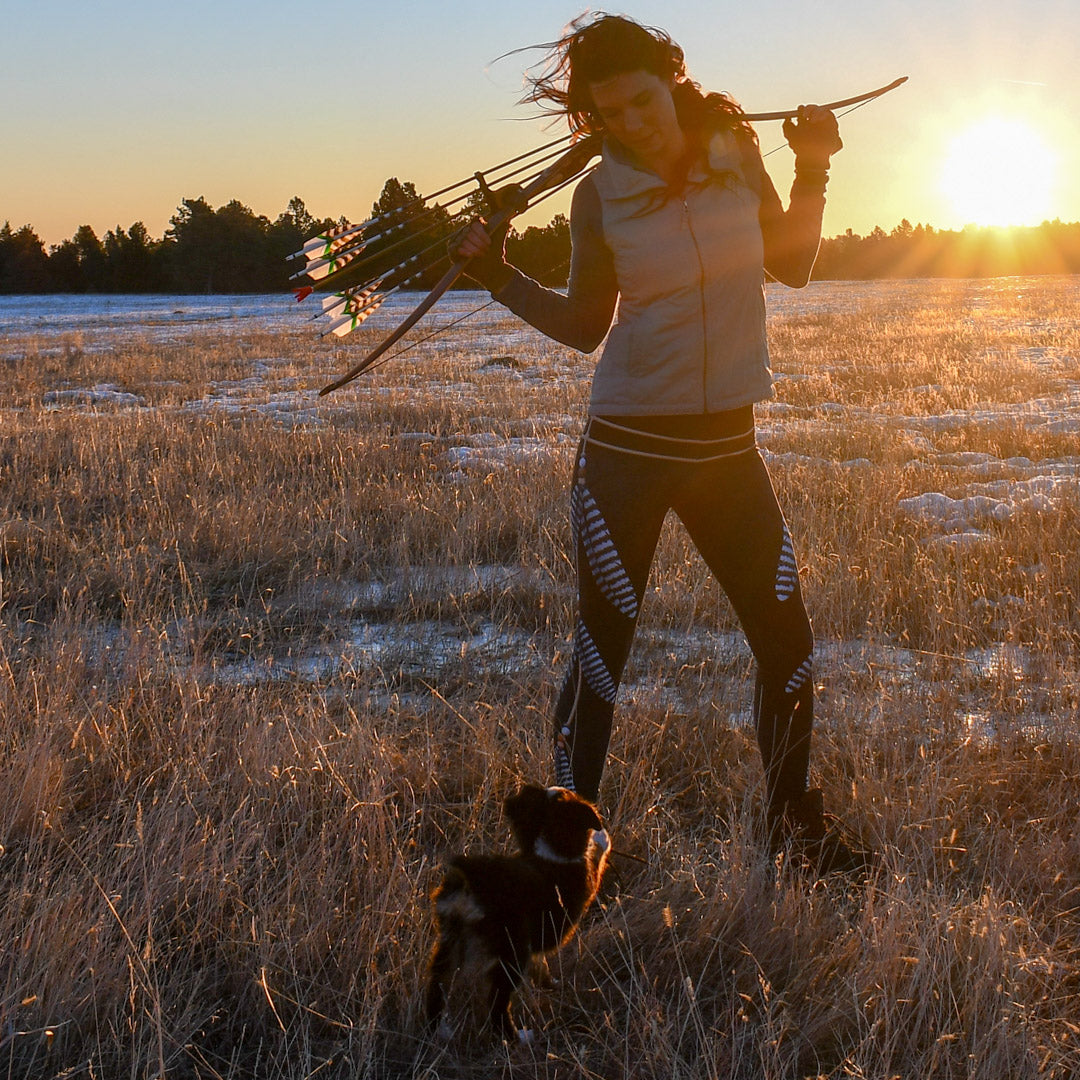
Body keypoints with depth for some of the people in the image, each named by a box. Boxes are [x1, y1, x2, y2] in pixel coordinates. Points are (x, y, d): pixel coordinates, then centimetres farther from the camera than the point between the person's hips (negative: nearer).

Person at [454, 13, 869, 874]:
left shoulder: (735, 154, 2)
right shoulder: (600, 194, -4)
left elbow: (792, 266, 15)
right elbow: (585, 326, 6)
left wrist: (813, 172, 3)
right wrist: (501, 279, -6)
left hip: (728, 446, 3)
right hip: (628, 447, -3)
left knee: (789, 645, 6)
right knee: (603, 647, 1)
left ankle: (795, 823, 27)